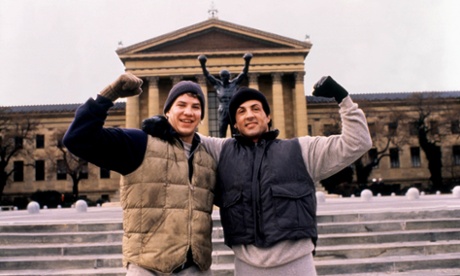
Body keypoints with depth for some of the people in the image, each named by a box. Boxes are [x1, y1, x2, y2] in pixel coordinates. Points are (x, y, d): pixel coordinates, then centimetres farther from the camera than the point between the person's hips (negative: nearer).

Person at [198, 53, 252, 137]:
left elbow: (244, 73, -2)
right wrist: (203, 64, -14)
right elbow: (207, 75, 0)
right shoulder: (218, 84, 5)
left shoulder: (234, 83, 4)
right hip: (223, 113, 0)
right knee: (222, 136, 0)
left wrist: (247, 62, -16)